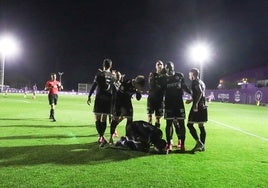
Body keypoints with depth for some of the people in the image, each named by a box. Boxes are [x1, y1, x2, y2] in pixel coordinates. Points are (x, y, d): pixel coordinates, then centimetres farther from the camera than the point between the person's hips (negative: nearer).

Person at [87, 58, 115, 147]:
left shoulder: (99, 74, -4)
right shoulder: (112, 76, 8)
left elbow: (94, 85, -6)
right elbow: (114, 89, 11)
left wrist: (89, 96, -1)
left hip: (99, 98, -4)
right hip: (108, 99, 4)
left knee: (97, 119, -1)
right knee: (104, 119, 12)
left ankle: (102, 137, -14)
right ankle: (101, 137, 18)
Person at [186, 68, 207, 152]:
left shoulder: (195, 82, -7)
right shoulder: (201, 82, 19)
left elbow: (200, 92, -22)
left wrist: (196, 104, -24)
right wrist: (192, 100, 32)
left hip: (197, 106, -9)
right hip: (203, 106, 9)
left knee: (190, 124, -5)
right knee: (201, 126, 10)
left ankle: (199, 142, -13)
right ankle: (202, 145, 12)